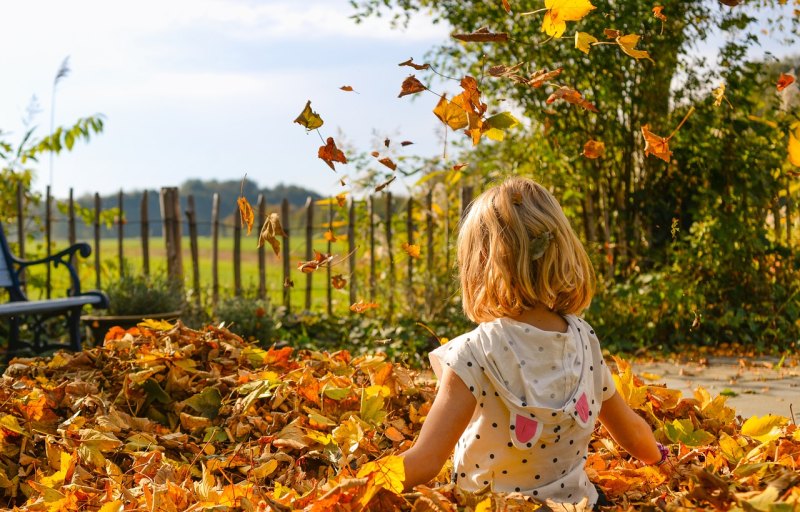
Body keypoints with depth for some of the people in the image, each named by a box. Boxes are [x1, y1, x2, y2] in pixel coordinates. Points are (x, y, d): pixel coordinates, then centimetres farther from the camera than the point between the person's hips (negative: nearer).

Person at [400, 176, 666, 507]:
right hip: (573, 500, 4)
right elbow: (635, 436, 8)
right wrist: (658, 457, 29)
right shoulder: (585, 341, -6)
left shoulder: (476, 354, -23)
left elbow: (425, 463, -28)